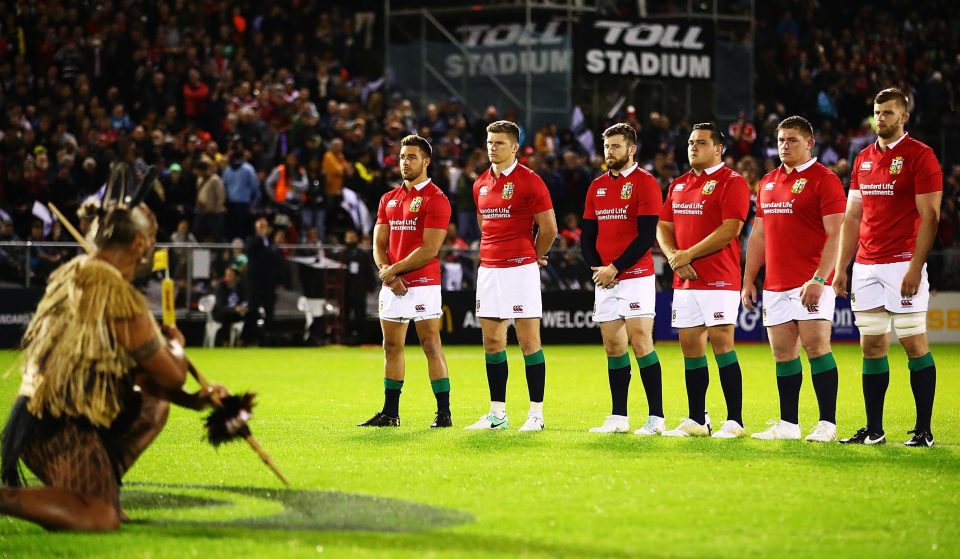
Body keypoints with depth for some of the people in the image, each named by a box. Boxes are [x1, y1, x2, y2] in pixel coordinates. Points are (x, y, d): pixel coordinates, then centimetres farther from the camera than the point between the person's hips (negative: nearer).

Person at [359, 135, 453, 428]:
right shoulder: (389, 199, 16)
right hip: (392, 285, 7)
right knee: (392, 346, 10)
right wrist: (387, 273, -6)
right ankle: (390, 413, 16)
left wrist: (394, 269, -10)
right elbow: (379, 244, 13)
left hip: (423, 284, -7)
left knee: (431, 345, -8)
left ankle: (444, 413, -6)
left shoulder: (435, 199, -7)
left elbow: (429, 249, -13)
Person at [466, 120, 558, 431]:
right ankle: (497, 414, 13)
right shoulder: (481, 184, 12)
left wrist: (532, 257, 7)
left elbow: (549, 228, -4)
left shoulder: (529, 181, -7)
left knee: (529, 341, -4)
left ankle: (536, 414, -1)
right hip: (488, 269, 7)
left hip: (520, 269, -7)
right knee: (492, 343, 7)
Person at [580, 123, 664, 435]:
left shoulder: (645, 183, -6)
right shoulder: (597, 186, 14)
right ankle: (618, 418, 12)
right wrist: (596, 267, -2)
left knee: (641, 343, -11)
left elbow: (647, 235, -13)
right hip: (604, 280, 6)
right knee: (613, 347, 7)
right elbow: (587, 234, 15)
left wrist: (615, 268, -15)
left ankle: (656, 418, -9)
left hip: (636, 277, -6)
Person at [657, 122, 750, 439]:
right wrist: (673, 256, -3)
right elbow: (663, 227, 17)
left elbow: (729, 229, -16)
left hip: (719, 280, -7)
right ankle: (696, 421, 14)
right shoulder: (678, 184, 17)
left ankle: (734, 421, -8)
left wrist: (688, 255, -14)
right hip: (684, 281, 7)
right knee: (690, 347, 8)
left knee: (721, 343, -10)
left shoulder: (731, 182, -6)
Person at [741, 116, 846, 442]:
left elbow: (835, 234, -13)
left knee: (816, 346, -12)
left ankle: (827, 424, -10)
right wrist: (748, 280, 15)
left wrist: (819, 279, -21)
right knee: (783, 354, 7)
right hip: (774, 286, 7)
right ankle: (788, 425, 11)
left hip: (810, 284, -7)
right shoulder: (768, 183, 17)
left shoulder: (824, 180, -6)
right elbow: (759, 235, 22)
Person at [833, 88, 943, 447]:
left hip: (902, 264, -6)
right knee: (871, 346, 6)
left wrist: (915, 267, -18)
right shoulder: (863, 160, 15)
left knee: (914, 343, -6)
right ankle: (873, 430, 10)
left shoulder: (920, 156, -5)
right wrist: (840, 267, 12)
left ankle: (924, 430, -2)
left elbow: (929, 216, -10)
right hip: (866, 266, 6)